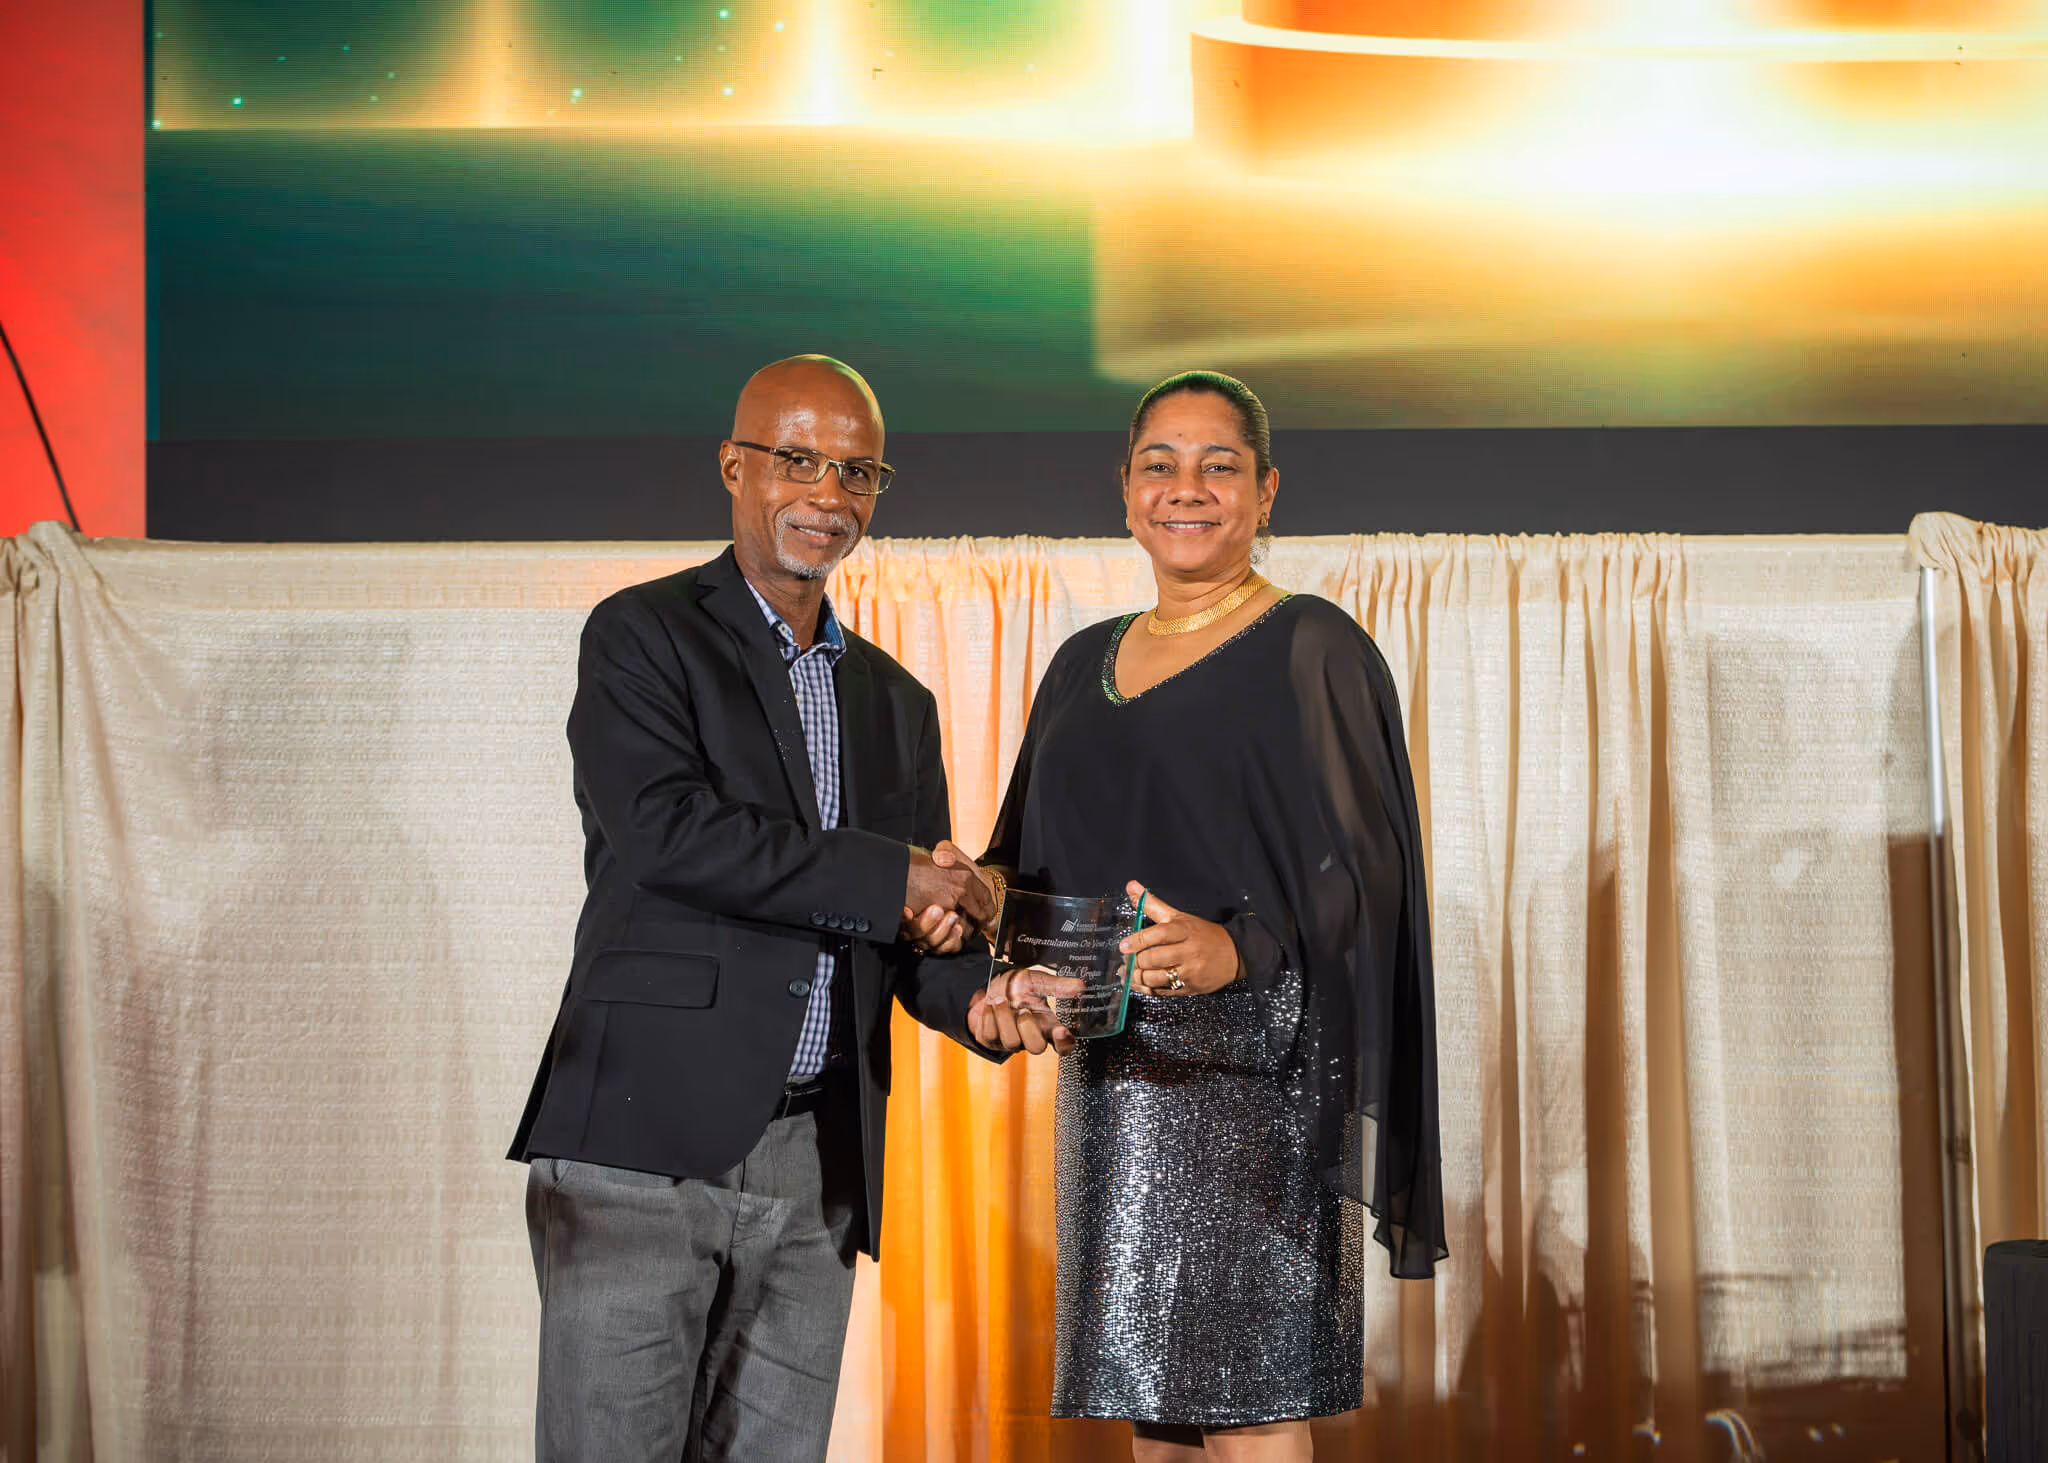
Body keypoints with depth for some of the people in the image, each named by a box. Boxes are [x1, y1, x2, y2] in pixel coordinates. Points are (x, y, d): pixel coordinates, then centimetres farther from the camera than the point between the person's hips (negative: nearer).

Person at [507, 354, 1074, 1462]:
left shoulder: (895, 702, 20)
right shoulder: (642, 635, 2)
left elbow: (915, 927, 18)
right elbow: (662, 829, -15)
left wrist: (976, 1000, -6)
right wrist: (889, 878, -14)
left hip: (816, 1168, 6)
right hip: (644, 1146, -5)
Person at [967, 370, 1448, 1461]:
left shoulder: (1313, 649, -2)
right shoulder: (1086, 664, 17)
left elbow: (1355, 867, -10)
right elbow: (1035, 862, 18)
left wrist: (1234, 949, -27)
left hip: (1255, 1069, -6)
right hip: (1114, 1071, 6)